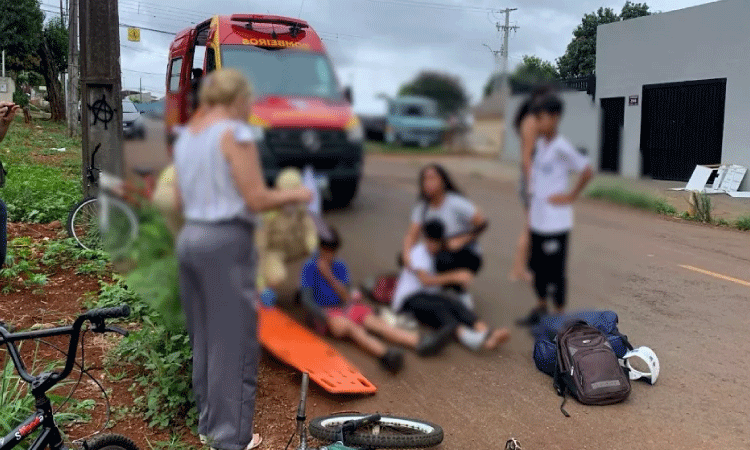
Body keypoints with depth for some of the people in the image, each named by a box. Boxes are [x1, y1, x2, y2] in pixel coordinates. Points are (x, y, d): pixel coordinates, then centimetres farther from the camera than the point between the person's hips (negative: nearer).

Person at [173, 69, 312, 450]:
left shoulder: (186, 134, 13)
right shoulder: (235, 133, -11)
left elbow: (180, 199, 16)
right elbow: (256, 200, -15)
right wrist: (294, 195, 1)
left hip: (190, 236, 8)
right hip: (226, 241, -8)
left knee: (203, 337, 17)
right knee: (234, 340, 1)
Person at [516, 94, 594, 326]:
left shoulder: (561, 147, -16)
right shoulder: (540, 144, 8)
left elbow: (587, 171, -19)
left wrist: (572, 196, -11)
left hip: (556, 222, -8)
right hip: (537, 219, 8)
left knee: (556, 270, 3)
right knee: (538, 266, 17)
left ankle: (559, 316, 18)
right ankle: (541, 307, 34)